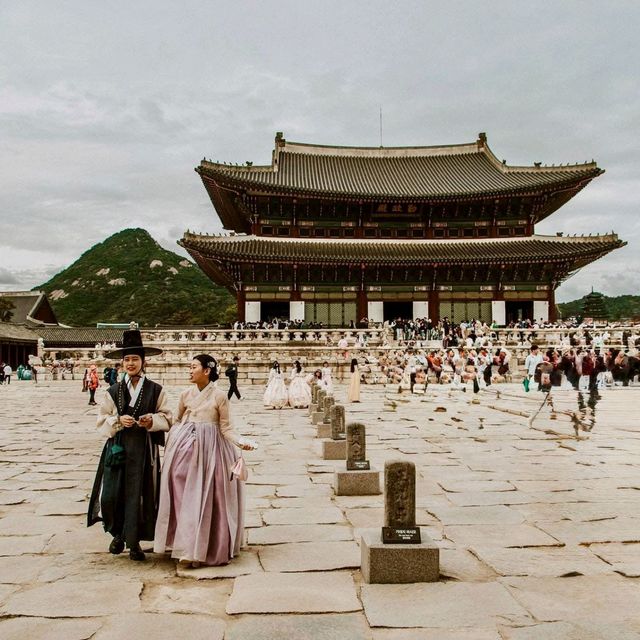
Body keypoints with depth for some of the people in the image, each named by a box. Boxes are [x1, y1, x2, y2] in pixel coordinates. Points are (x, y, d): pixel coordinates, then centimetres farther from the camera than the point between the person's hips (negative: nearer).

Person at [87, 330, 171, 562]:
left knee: (139, 495, -1)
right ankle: (118, 534, 24)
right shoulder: (113, 391, 8)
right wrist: (118, 421, -12)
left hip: (144, 449, -1)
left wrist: (152, 420, -14)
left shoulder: (156, 390, 4)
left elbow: (167, 419, 5)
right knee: (112, 495, -2)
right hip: (117, 448, 2)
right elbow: (102, 421, 7)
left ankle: (133, 542, 15)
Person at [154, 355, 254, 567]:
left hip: (209, 448, -3)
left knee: (204, 497, -1)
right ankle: (186, 544, 13)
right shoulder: (186, 395, 7)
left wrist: (240, 442, -16)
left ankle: (198, 549, 7)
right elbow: (177, 421, 16)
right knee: (183, 496, 3)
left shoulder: (220, 396, -3)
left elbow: (225, 428, -1)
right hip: (184, 447, 4)